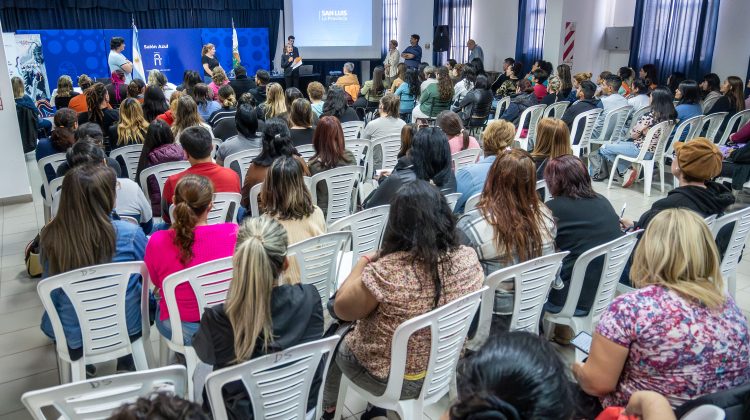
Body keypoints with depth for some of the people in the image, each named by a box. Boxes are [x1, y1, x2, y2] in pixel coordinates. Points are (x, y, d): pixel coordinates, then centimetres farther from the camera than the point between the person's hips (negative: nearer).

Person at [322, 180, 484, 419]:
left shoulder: (385, 272, -33)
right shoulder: (469, 259, -17)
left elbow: (341, 309, -17)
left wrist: (363, 263, -6)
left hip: (393, 380, -5)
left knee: (335, 342, 25)